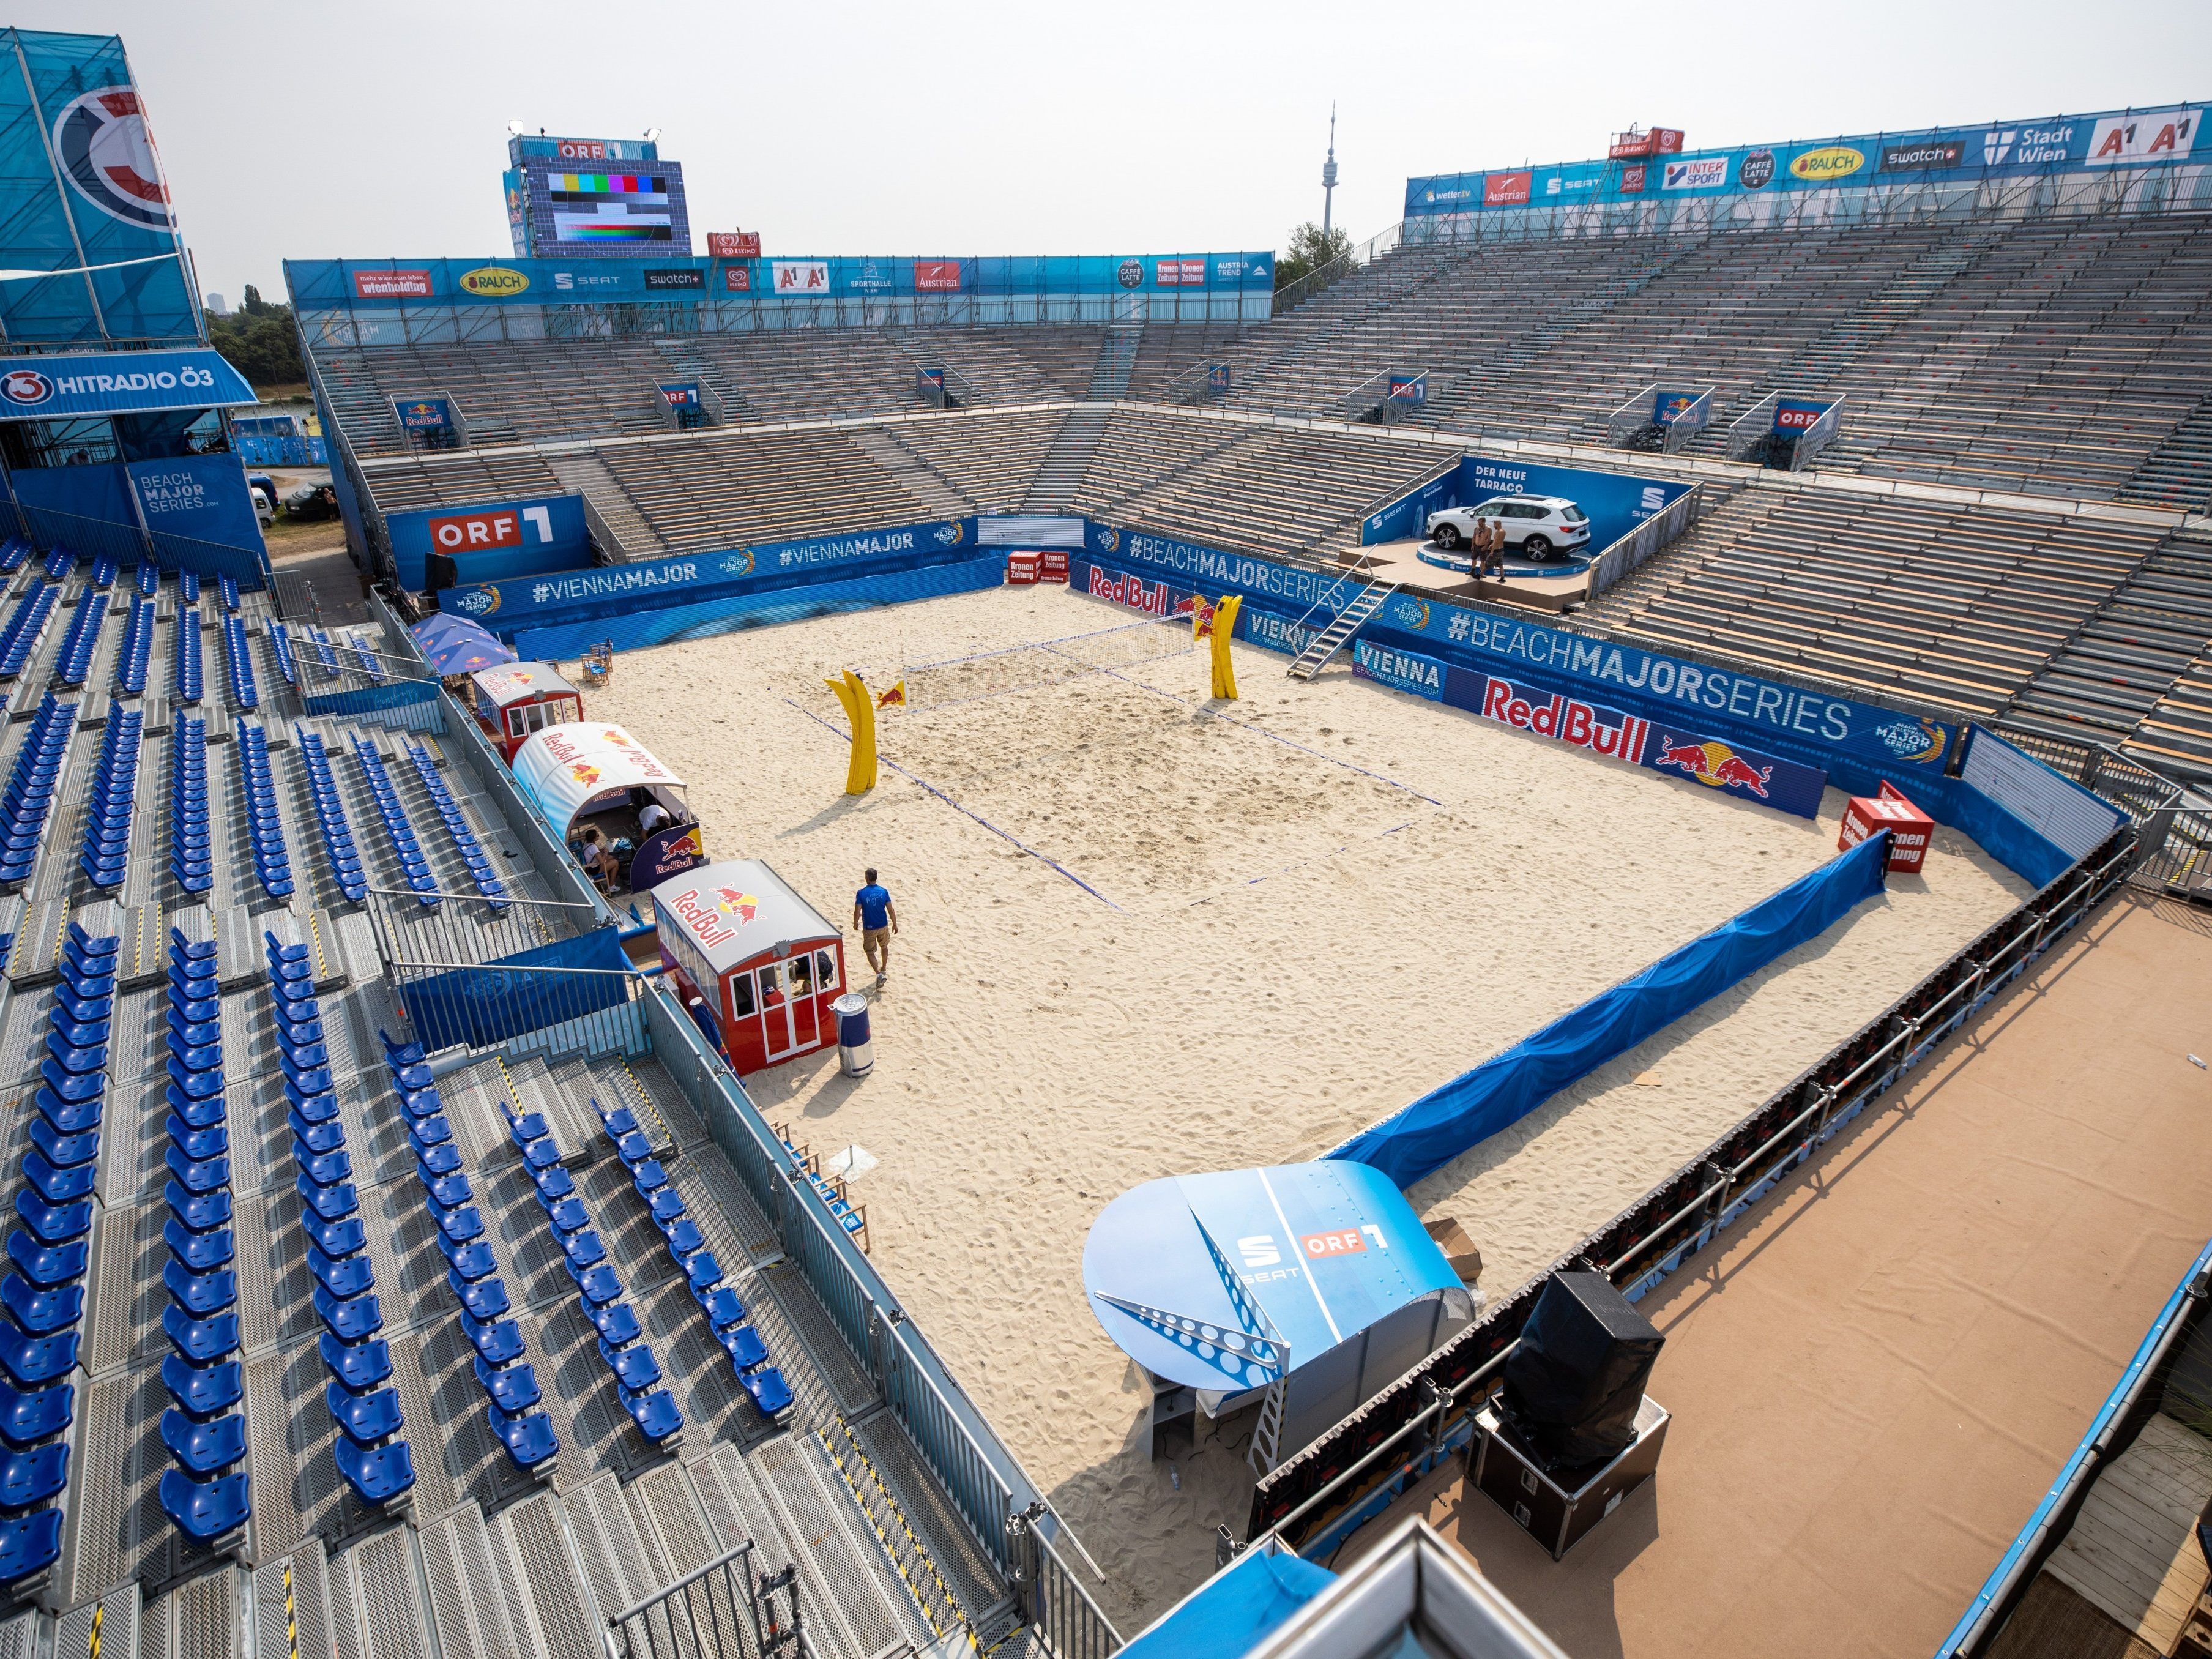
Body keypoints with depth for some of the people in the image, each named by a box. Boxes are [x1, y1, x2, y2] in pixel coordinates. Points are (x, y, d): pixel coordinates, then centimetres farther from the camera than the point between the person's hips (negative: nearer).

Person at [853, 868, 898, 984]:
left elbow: (857, 912, -16)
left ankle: (879, 974, -7)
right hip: (883, 926, 3)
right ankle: (884, 970, 43)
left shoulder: (861, 893, -16)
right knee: (884, 947, 27)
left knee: (870, 952, 11)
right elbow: (891, 910, -6)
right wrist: (895, 924, 7)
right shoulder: (883, 892, -9)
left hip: (869, 928, -3)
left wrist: (855, 923, 4)